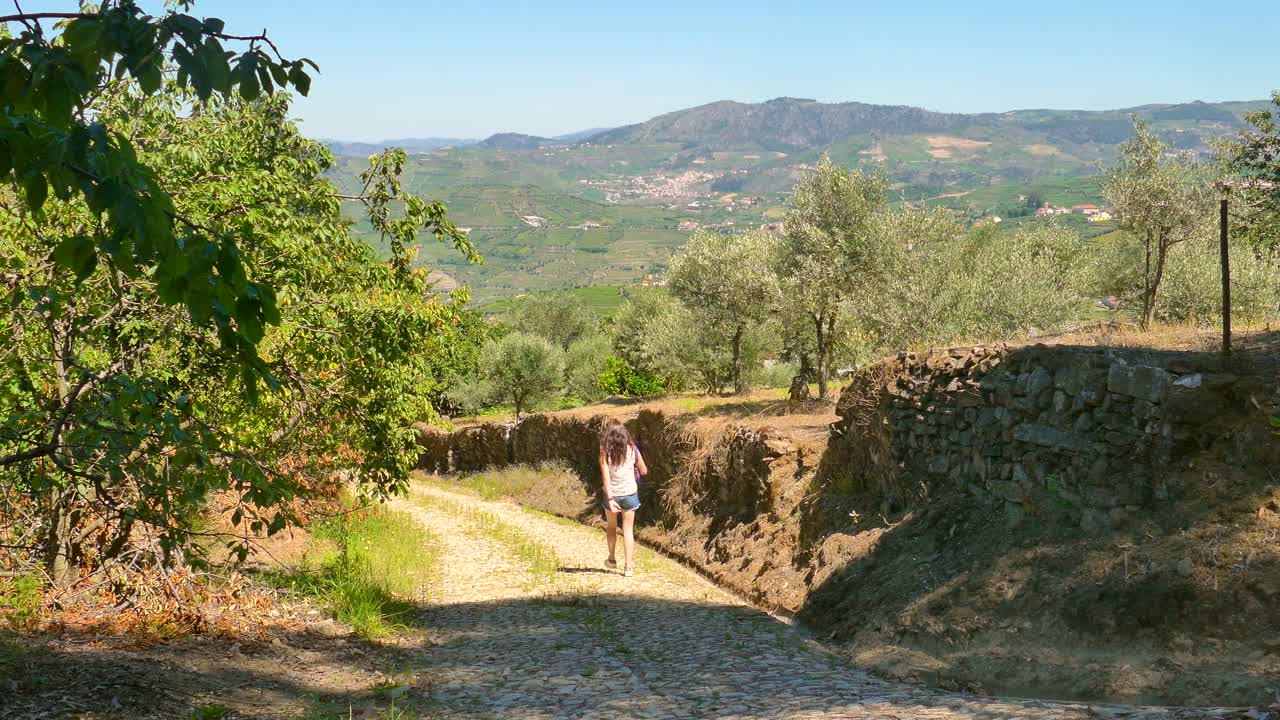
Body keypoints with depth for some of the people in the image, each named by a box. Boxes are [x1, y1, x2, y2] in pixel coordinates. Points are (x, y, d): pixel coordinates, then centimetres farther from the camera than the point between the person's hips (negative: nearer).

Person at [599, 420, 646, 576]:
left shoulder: (605, 452, -9)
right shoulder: (631, 449, -5)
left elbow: (605, 477, -16)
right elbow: (644, 471, 5)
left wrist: (610, 499, -17)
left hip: (612, 494, 0)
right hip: (629, 493, 0)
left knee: (612, 528, 21)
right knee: (628, 530, 5)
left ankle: (612, 560, 34)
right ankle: (628, 566, 1)